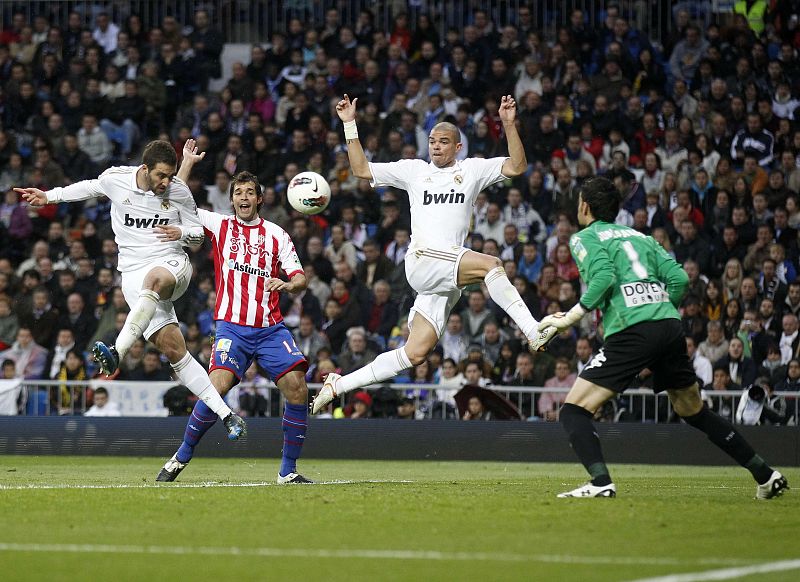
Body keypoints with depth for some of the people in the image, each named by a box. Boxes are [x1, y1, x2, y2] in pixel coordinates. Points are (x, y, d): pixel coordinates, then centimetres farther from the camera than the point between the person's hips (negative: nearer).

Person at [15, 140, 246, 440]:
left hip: (173, 264, -1)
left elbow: (198, 232, 9)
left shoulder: (179, 191, -2)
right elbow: (90, 187, 23)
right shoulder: (115, 179, -1)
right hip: (134, 274, 1)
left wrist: (181, 232, -13)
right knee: (173, 349, -11)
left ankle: (117, 352, -50)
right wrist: (48, 196, 24)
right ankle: (226, 415, -8)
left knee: (154, 279, -42)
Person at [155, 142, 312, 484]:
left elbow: (299, 280, 6)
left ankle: (288, 470, -3)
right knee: (218, 386, -21)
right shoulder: (220, 226, 10)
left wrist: (289, 285, -17)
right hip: (232, 326, -2)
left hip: (270, 328, 2)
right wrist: (187, 162, 8)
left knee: (297, 387, -14)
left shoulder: (276, 235, 11)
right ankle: (181, 459, -3)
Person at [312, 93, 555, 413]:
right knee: (490, 263, -29)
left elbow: (517, 166, 4)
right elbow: (361, 169, 18)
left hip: (450, 273, 2)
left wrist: (509, 123, -7)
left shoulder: (472, 169, 15)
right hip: (422, 261, -2)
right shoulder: (414, 170, 15)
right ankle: (534, 333, -34)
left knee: (415, 353, -2)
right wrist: (349, 124, 11)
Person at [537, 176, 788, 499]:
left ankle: (601, 482, -24)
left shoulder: (585, 238, 9)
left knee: (574, 410, -3)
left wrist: (568, 318, -7)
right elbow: (678, 277, 13)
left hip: (632, 331, -7)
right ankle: (766, 475, 24)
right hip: (670, 326, 7)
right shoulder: (639, 236, 25)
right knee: (694, 411, 23)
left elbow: (604, 277, -11)